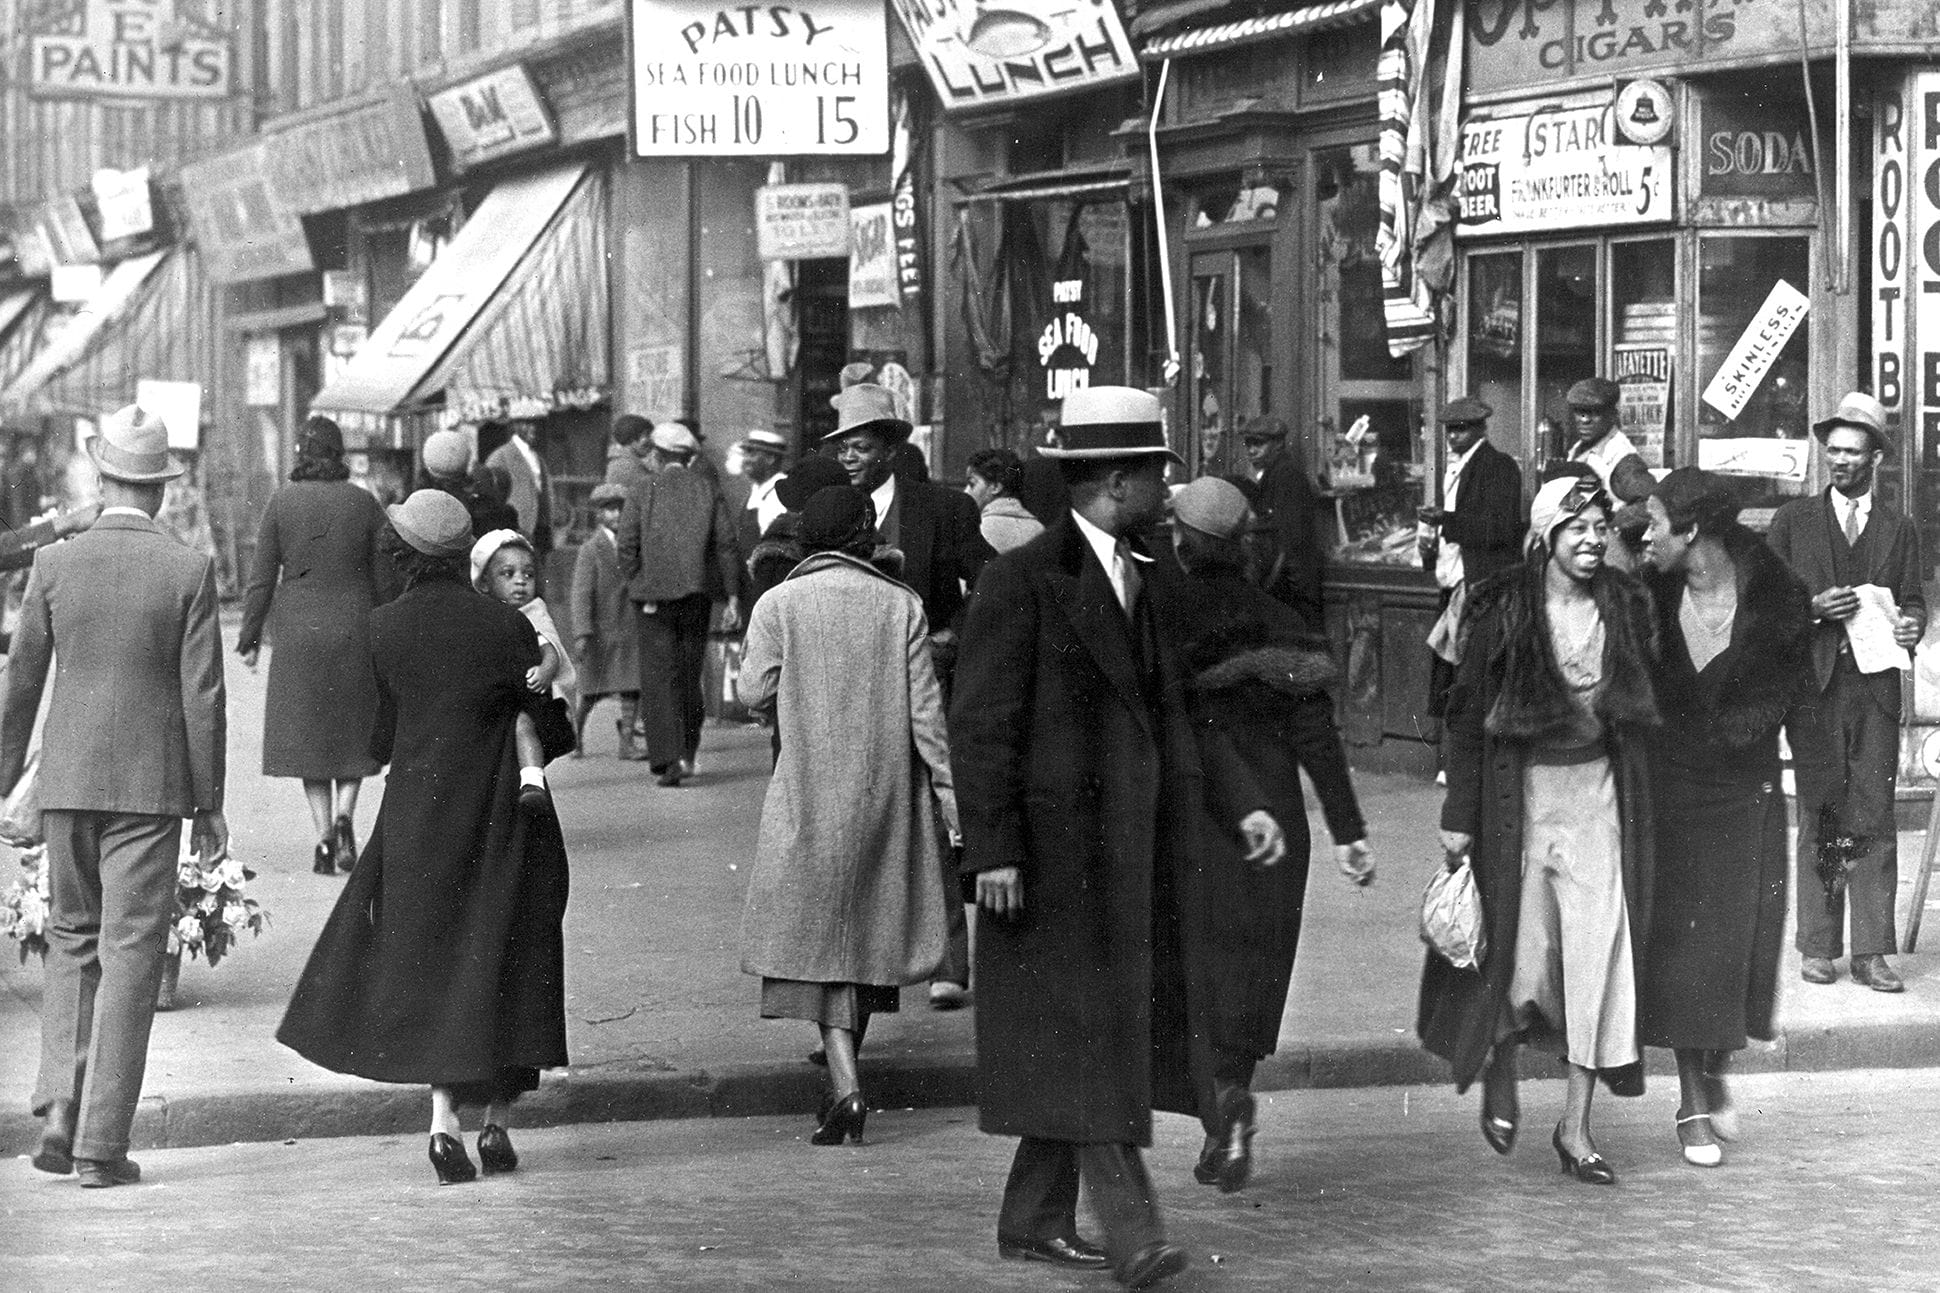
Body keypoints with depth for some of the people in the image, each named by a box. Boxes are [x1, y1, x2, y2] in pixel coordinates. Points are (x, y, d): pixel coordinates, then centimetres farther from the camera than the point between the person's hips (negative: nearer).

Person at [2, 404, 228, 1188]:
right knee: (130, 954, 2)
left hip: (68, 780, 2)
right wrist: (209, 804, 1)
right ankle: (102, 1145, 0)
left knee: (72, 940, 17)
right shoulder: (189, 573, -7)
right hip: (150, 785, -2)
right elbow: (202, 696, -7)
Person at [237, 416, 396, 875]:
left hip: (298, 632, 0)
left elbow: (262, 577, -4)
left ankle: (323, 836, 2)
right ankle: (345, 813, -8)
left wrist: (250, 636, 4)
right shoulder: (365, 504, -2)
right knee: (353, 730, 14)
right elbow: (384, 580, 1)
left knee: (307, 733, 8)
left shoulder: (281, 502, -4)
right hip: (355, 629, 0)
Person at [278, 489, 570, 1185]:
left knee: (431, 962, 9)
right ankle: (498, 1121, 13)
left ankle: (445, 1117, -6)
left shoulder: (381, 629, -4)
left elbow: (377, 739, 2)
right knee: (505, 964, 11)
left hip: (417, 809, 1)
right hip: (502, 815, -1)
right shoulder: (505, 625, -9)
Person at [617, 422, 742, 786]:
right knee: (690, 675, 15)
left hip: (654, 595, -3)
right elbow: (726, 546, -1)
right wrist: (733, 597, 0)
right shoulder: (708, 491, 5)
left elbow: (627, 546, -8)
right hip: (697, 593, 3)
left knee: (659, 679, -2)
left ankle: (670, 759, -13)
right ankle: (687, 752, 21)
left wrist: (634, 584, 5)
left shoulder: (642, 491, -2)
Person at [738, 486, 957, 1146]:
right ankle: (844, 1075, 22)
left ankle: (845, 1082, -16)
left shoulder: (779, 604, -5)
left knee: (815, 932, 1)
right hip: (887, 790, 2)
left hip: (809, 791, -2)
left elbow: (754, 689, -1)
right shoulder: (900, 605, -2)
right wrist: (948, 789, 1)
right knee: (870, 933, 14)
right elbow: (925, 707, -3)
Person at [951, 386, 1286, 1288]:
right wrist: (993, 850, -17)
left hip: (1144, 847, 8)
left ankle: (1035, 1219, 19)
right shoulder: (1022, 581, -10)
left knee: (1091, 1036, 10)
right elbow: (982, 724, -12)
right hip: (1061, 846, -8)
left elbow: (1182, 712, 18)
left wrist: (1243, 806, 6)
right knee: (1085, 1034, -9)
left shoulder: (1157, 585, 14)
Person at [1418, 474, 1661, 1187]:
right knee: (1521, 946, 0)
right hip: (1519, 788, -3)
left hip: (1598, 790, 3)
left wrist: (1640, 801, 6)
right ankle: (1499, 1072, 31)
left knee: (1599, 949, -2)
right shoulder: (1503, 610, -7)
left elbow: (1643, 707, 10)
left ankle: (1576, 1124, 5)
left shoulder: (1626, 607, 3)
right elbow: (1467, 713, -5)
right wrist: (1459, 815, -7)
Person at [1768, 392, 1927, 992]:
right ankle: (1818, 947, 5)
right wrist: (1813, 608, -9)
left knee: (1874, 817, -3)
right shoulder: (1794, 519, 11)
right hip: (1814, 684, -1)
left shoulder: (1899, 528, 14)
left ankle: (1872, 952, -2)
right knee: (1819, 818, -1)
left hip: (1875, 686, 1)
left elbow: (1911, 600, 12)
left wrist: (1911, 625, -10)